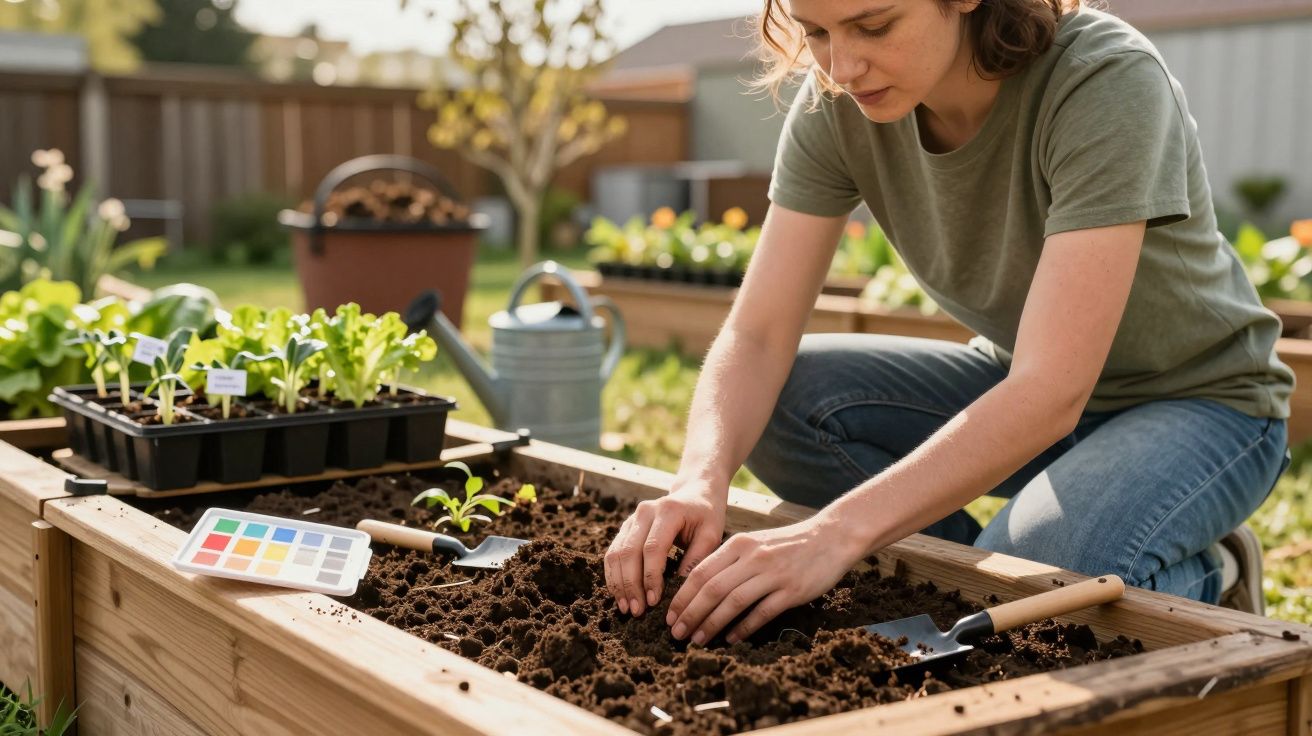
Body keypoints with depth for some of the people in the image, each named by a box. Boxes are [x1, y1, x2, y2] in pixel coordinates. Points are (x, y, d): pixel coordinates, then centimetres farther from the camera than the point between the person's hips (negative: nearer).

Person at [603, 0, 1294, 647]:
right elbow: (756, 333, -18)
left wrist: (839, 531, -47)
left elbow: (1052, 393, -38)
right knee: (778, 397, -18)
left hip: (1198, 400, -5)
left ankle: (1194, 579, 0)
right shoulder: (836, 104, -15)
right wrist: (700, 479, -39)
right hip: (1017, 383, 5)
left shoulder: (1107, 82, -31)